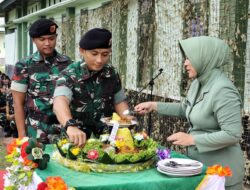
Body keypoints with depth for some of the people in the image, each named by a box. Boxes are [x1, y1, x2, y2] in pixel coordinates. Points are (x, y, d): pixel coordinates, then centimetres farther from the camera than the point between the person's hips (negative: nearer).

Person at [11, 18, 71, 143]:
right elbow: (18, 103, -2)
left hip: (64, 130, 2)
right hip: (35, 133, -2)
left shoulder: (67, 63, 4)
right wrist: (22, 135, -6)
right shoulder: (23, 66, -2)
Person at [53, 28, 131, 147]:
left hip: (106, 136, 3)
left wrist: (128, 119, -6)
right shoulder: (70, 74, -13)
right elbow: (60, 101, -30)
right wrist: (70, 125, -48)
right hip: (77, 139, -3)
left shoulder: (111, 73, 1)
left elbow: (119, 101, 13)